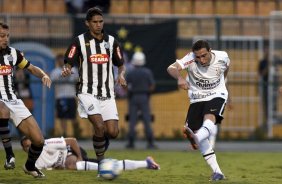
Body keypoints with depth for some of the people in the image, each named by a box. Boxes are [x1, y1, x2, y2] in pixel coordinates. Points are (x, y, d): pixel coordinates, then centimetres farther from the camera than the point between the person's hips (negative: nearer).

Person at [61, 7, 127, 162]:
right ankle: (100, 160, -4)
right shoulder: (80, 41, -1)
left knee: (113, 132, -7)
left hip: (107, 94, 4)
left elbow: (120, 65, 17)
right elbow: (68, 64, -2)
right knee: (99, 126, -23)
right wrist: (66, 70, -25)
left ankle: (101, 147, 28)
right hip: (87, 93, -3)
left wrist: (121, 75, -4)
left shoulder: (111, 41, 9)